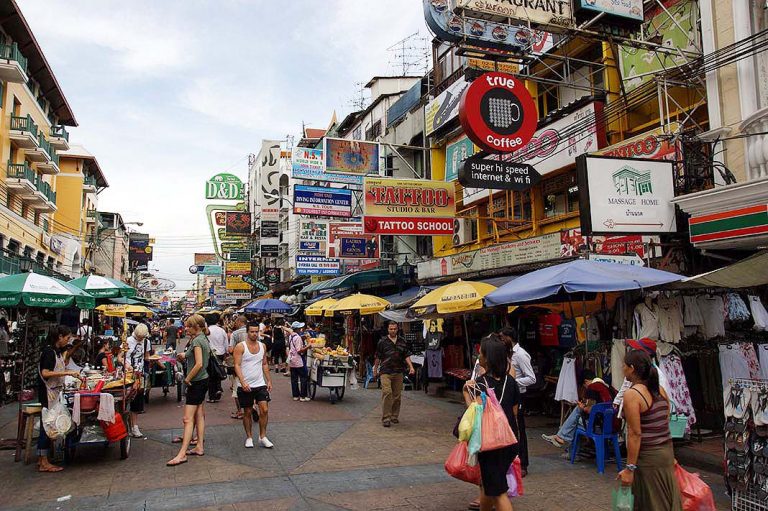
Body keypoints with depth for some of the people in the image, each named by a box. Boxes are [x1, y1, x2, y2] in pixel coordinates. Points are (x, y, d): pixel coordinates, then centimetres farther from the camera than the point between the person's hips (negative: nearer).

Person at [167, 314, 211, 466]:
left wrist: (187, 378, -14)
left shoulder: (196, 341, -17)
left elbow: (199, 364, -24)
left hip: (196, 382, -10)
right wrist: (185, 357, 8)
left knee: (188, 418, -9)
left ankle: (182, 454, -8)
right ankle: (199, 447, 21)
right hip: (203, 380, 10)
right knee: (199, 415, 15)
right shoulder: (204, 339, 12)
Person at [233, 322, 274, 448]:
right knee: (247, 412, 7)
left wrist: (269, 380, 9)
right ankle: (249, 437, 21)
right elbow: (237, 365, -14)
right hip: (245, 386, -3)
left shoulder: (262, 346, 7)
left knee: (264, 409, -5)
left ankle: (262, 437, 6)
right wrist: (243, 382, -24)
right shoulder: (240, 346, -8)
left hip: (260, 384, 3)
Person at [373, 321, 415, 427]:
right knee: (387, 393, -15)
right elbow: (378, 357, 7)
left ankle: (394, 416, 22)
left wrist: (411, 367, -5)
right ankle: (385, 418, -11)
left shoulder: (402, 341, 9)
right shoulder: (382, 341, 1)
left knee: (397, 395, 8)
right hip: (385, 372, -3)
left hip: (398, 372, 4)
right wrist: (375, 370, 10)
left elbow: (406, 356, 9)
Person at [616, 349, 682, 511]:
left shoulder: (632, 394, -17)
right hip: (667, 452, 7)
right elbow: (665, 425, 11)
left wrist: (630, 468, -16)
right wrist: (670, 455, 21)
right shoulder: (660, 390, 6)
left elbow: (635, 434, -19)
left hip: (648, 457, -7)